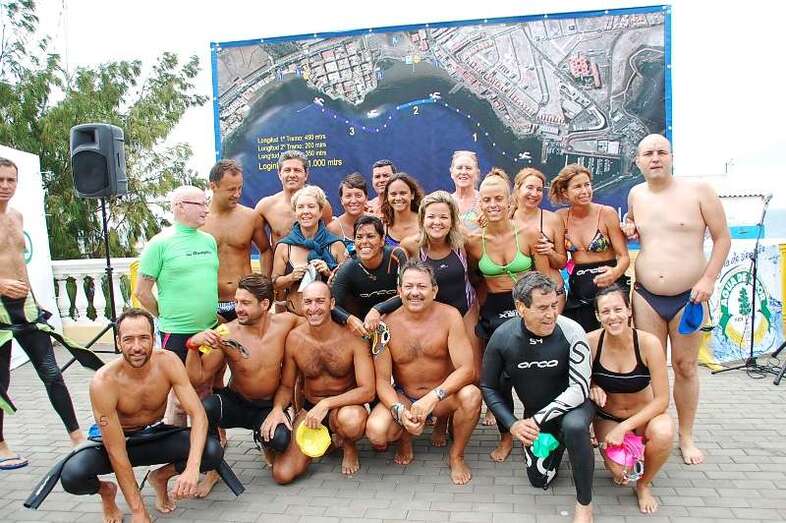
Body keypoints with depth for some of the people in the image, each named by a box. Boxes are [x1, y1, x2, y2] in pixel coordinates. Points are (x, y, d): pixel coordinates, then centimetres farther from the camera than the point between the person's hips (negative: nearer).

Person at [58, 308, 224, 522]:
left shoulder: (168, 362, -22)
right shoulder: (103, 382, -28)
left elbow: (198, 414, -24)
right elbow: (117, 452, -25)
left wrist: (192, 468, -40)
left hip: (156, 436, 2)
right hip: (116, 441, -2)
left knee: (213, 451, -24)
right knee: (72, 476, -33)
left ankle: (160, 477, 7)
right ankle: (106, 491, 5)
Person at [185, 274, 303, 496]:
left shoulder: (284, 322, -13)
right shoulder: (226, 335, -19)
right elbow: (198, 377, -17)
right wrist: (193, 345, -34)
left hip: (269, 406, 1)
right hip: (235, 402, 0)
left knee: (281, 440, -30)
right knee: (206, 408, -33)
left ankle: (264, 441, 13)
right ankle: (213, 469, -5)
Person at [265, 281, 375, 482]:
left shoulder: (352, 338, -18)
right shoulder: (294, 339, -9)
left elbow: (367, 391, -22)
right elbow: (286, 386, 3)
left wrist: (326, 404, -31)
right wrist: (277, 408, -19)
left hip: (345, 405, -3)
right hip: (309, 408, 3)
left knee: (351, 420, -41)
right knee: (282, 475, -13)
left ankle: (348, 446, 0)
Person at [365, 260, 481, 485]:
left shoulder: (449, 316, -14)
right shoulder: (387, 324, -11)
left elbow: (466, 369, -20)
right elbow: (382, 380, -10)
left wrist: (433, 397, -35)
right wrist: (399, 411, -29)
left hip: (443, 396, 0)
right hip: (403, 398, 0)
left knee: (471, 395, -33)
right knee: (375, 431, -28)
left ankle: (456, 456, -3)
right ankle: (405, 438, 11)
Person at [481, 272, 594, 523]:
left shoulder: (571, 332, -26)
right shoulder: (502, 337, -18)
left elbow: (579, 389, -24)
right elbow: (489, 387, -6)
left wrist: (538, 419, -28)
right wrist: (513, 424, -18)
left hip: (572, 405, -3)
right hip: (534, 414, 3)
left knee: (574, 427, -37)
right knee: (540, 480, 6)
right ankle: (558, 440, 38)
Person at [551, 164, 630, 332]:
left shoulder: (607, 213, -7)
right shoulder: (561, 217, 2)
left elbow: (624, 257, -7)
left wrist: (615, 273, -27)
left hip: (609, 288, -3)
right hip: (577, 293, 3)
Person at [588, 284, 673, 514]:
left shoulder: (648, 343, -21)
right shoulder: (590, 342, -18)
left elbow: (662, 399, -18)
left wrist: (625, 427, -26)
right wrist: (591, 388, -23)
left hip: (644, 415, 0)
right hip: (607, 417, 0)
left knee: (663, 433, -34)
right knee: (619, 468, -24)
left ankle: (644, 484, -1)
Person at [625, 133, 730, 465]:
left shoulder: (698, 190, -5)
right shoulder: (636, 194, 6)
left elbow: (722, 238, -2)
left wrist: (708, 279, -12)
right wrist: (629, 229, 5)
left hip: (689, 296, -2)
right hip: (646, 296, 3)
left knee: (685, 366, 7)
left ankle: (686, 436, 24)